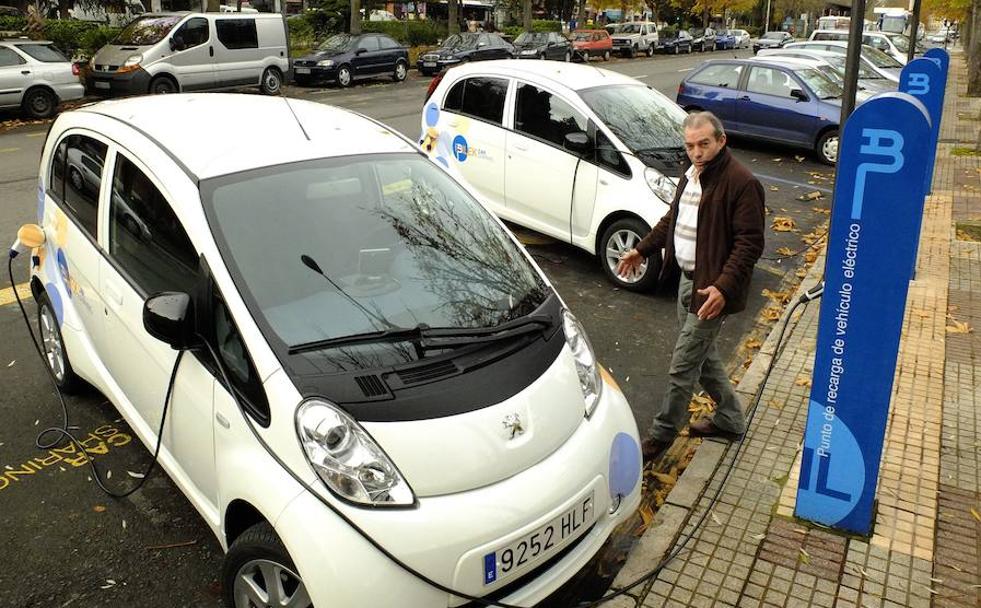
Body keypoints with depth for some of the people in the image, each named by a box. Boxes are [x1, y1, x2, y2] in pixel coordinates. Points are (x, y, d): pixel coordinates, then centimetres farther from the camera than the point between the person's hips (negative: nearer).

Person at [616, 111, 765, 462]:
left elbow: (750, 242, -22)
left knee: (683, 365, -2)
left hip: (711, 289, -9)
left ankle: (663, 434, 14)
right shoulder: (691, 176, 10)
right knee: (702, 354, 20)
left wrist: (724, 287, -31)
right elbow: (673, 219, 24)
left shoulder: (741, 183, -19)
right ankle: (730, 419, 36)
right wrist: (643, 250, 21)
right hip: (688, 279, 9)